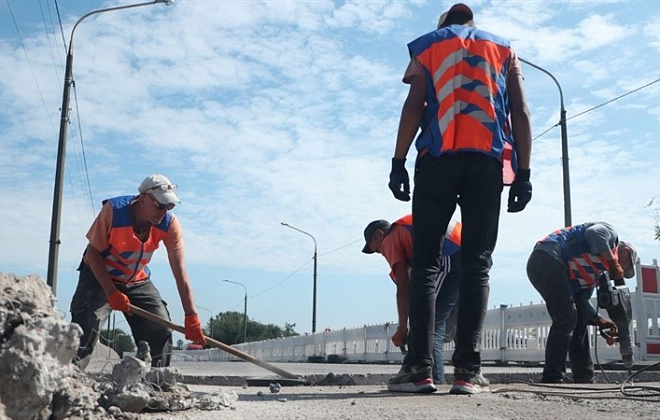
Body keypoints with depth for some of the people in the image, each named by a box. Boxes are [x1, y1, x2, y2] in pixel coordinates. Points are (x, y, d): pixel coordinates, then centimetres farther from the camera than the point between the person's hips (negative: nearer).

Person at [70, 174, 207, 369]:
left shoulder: (169, 224, -21)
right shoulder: (114, 210, -29)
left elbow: (180, 273, -23)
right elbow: (93, 253, -19)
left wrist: (191, 317, -29)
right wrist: (112, 293, -26)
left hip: (137, 281, 3)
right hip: (99, 276, -3)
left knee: (161, 330, -6)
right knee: (86, 329, -20)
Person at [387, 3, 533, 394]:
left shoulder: (427, 45, 19)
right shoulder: (504, 48, 23)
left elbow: (415, 104, 2)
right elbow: (521, 113, 10)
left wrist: (398, 162, -1)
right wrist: (524, 174, 7)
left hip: (438, 157, -1)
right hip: (488, 160, 1)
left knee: (426, 262, -2)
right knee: (477, 264, -1)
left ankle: (419, 368, -9)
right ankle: (468, 370, -9)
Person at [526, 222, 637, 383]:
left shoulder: (596, 271, 30)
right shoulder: (610, 233, 10)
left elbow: (580, 299, 22)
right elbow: (594, 232, -15)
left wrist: (598, 320, 10)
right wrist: (613, 263, -7)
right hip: (548, 257, -10)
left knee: (578, 322, 13)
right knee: (566, 319, -14)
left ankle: (585, 379, 18)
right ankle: (552, 378, -14)